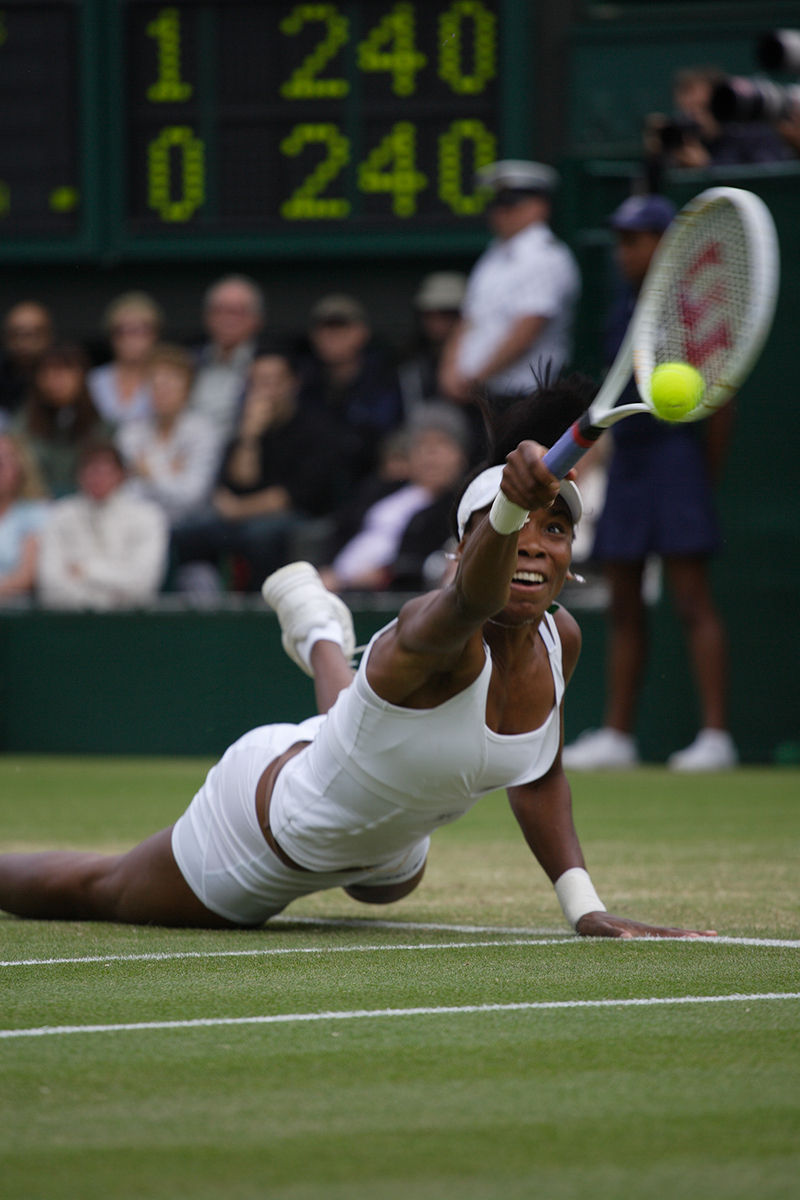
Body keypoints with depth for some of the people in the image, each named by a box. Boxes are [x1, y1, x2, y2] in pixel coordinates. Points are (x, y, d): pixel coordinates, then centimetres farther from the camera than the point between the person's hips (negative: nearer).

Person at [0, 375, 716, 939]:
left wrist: (586, 908, -9)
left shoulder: (560, 641, -18)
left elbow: (539, 777, -1)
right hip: (267, 819, -8)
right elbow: (470, 600, -66)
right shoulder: (434, 633, -40)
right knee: (97, 892, 16)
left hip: (379, 849, 8)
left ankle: (322, 642, 60)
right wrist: (509, 507, -87)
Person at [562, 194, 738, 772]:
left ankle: (716, 735, -12)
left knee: (694, 601, -10)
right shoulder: (624, 309, 16)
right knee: (625, 609, 8)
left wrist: (706, 474, -6)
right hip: (626, 460, 8)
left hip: (675, 456, -8)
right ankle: (617, 734, 12)